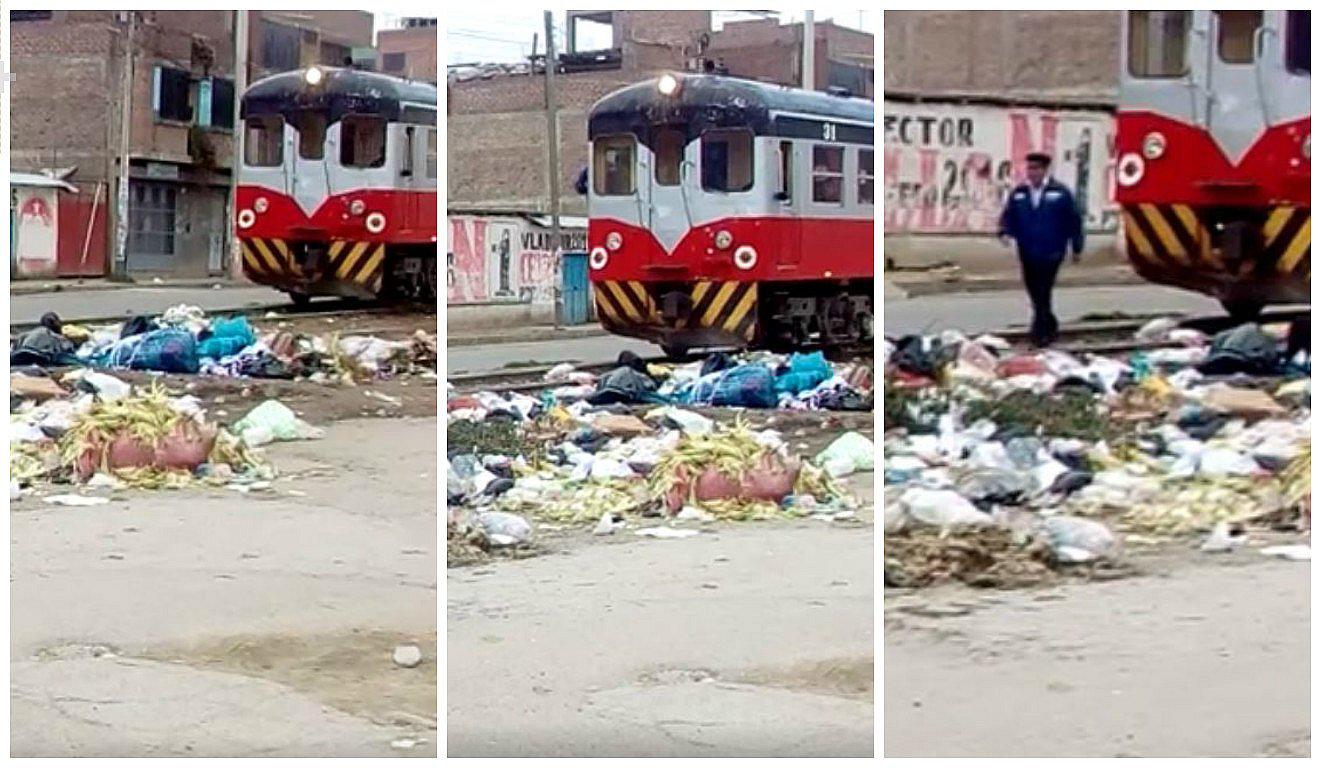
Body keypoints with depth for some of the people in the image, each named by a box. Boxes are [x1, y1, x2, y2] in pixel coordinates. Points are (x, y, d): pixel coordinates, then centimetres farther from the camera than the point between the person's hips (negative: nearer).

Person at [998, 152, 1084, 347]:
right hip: (1027, 254, 4)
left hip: (1051, 254, -4)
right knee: (1035, 294, 12)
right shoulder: (1018, 193, 5)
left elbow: (1074, 220, 1)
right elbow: (1008, 216, 6)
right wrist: (1005, 232, -16)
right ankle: (1050, 327, 30)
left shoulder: (1060, 192, -4)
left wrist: (1077, 248, 2)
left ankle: (1040, 331, -8)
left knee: (1043, 293, -12)